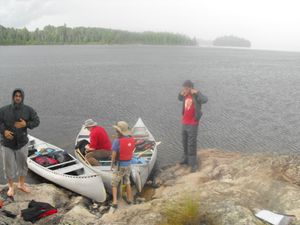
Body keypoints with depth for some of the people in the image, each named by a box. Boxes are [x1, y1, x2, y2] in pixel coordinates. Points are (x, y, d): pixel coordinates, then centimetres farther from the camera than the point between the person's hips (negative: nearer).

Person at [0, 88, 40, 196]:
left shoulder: (28, 110, -4)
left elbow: (36, 121, -3)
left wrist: (26, 124, -19)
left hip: (22, 143, 1)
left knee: (23, 164, 15)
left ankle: (21, 184, 36)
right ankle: (11, 187, 27)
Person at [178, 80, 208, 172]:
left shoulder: (196, 96, -16)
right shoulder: (186, 96, 5)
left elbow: (205, 100, -38)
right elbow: (180, 99, 29)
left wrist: (197, 92, -30)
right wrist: (181, 93, 8)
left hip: (193, 124, -7)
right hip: (185, 123, 7)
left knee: (192, 144, -6)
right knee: (185, 143, 19)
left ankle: (193, 164, 3)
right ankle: (186, 158, 36)